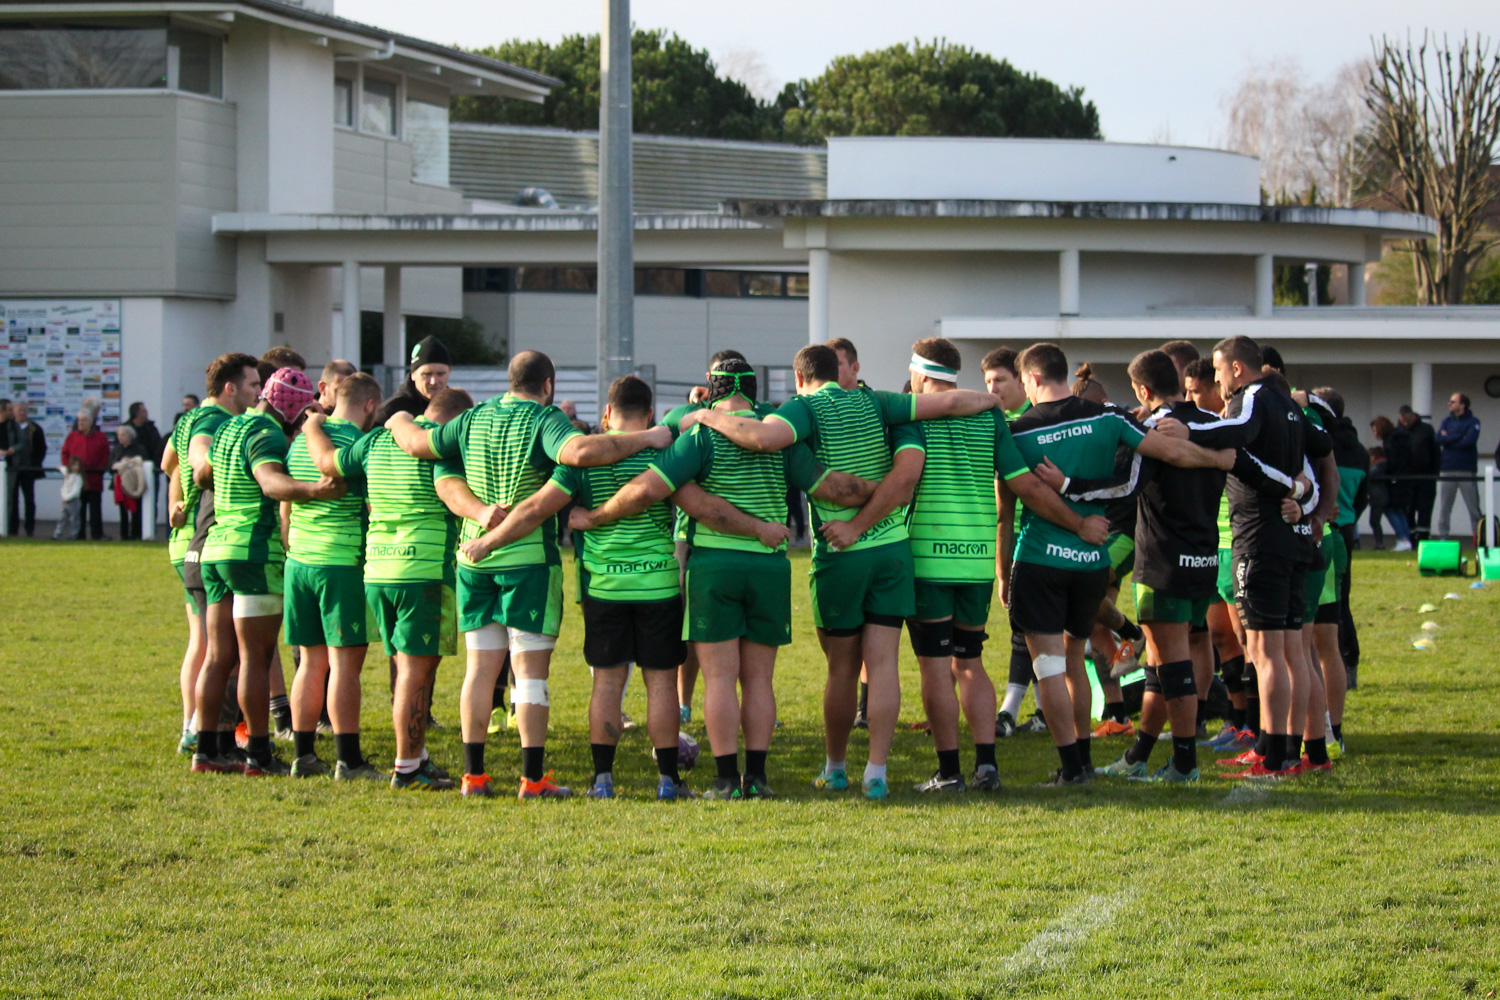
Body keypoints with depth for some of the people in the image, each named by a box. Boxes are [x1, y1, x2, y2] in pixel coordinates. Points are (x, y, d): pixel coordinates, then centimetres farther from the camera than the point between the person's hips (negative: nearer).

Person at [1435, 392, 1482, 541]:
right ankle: (1442, 537, 7)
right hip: (1447, 470, 4)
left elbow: (1470, 440, -15)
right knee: (1444, 507, 2)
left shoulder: (1473, 422, 1)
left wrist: (1448, 439, -5)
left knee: (1473, 507, -2)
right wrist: (1459, 437, -11)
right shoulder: (1447, 421, 13)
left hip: (1467, 471, -4)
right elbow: (1439, 440, -1)